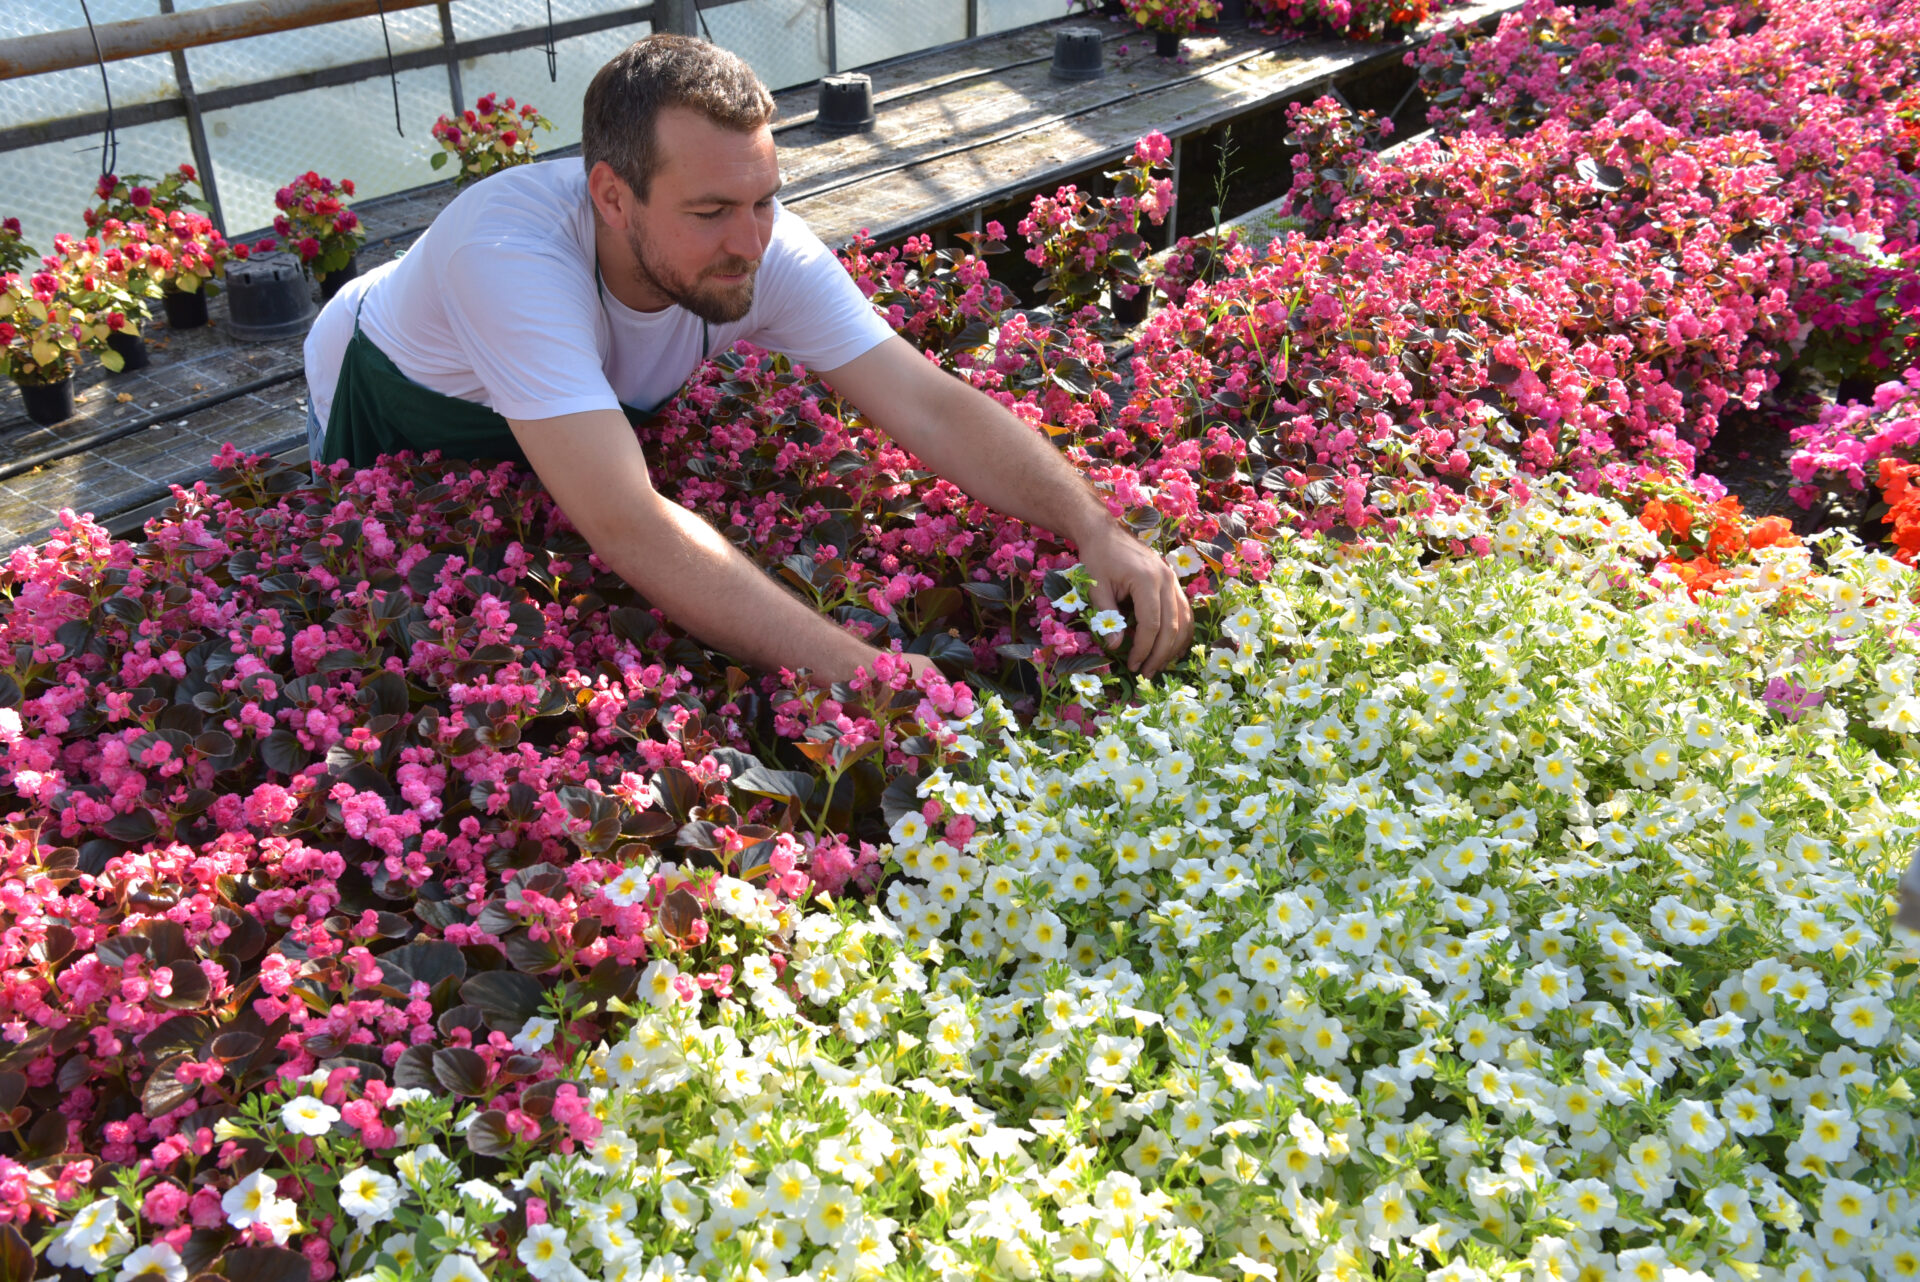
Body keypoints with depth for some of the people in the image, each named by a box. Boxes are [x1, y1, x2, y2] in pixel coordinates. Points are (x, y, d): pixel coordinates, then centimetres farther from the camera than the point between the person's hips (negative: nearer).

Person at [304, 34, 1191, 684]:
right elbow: (627, 527, -55)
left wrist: (1096, 527, -47)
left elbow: (934, 407, -32)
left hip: (584, 432, 4)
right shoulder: (510, 254, -47)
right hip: (392, 423, -3)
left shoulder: (766, 252, -31)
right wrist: (859, 671, -61)